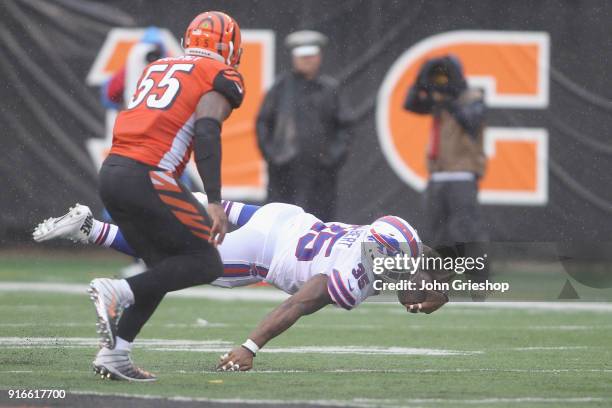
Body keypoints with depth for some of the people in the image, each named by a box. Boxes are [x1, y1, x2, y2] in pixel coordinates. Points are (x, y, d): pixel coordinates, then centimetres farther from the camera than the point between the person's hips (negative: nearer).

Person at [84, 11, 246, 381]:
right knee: (206, 264, 1)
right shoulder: (220, 77, 2)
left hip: (112, 171, 8)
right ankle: (118, 292, -14)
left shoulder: (157, 68, 25)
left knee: (164, 267, 18)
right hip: (146, 178, -8)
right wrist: (215, 203, -19)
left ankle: (114, 353, 10)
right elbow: (206, 132, -12)